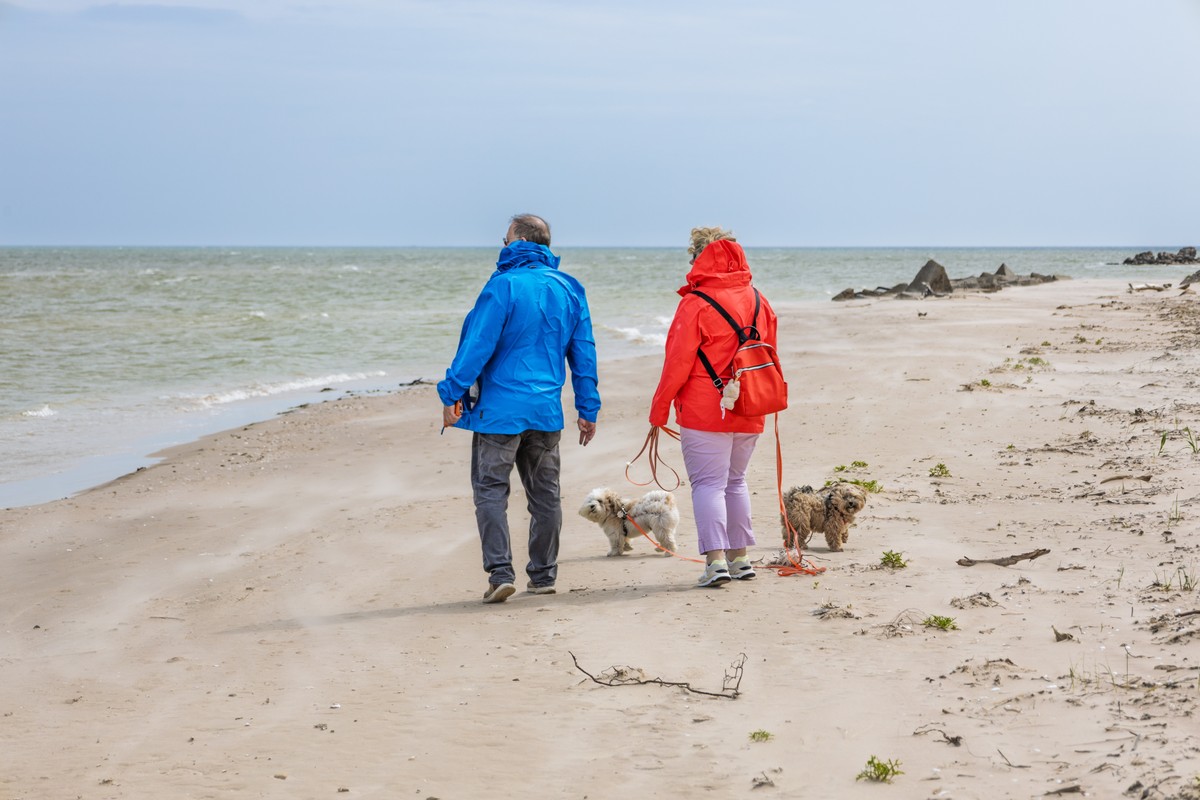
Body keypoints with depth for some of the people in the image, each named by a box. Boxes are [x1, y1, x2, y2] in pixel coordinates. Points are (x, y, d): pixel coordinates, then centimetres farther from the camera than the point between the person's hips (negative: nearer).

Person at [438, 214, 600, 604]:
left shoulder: (504, 285, -12)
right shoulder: (568, 290, 8)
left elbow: (478, 345, -15)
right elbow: (583, 354, 11)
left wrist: (451, 394, -10)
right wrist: (588, 409, 16)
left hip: (501, 407, -6)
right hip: (546, 410, 6)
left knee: (490, 489, 0)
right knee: (544, 493, 13)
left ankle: (501, 572, -10)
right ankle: (544, 575, 17)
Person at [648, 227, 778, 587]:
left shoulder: (696, 304, -12)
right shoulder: (758, 301, 8)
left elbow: (678, 362, -12)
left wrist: (660, 407, -3)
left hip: (705, 411, -6)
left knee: (708, 483, -3)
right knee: (735, 480, 17)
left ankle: (716, 558, -11)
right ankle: (739, 558, 20)